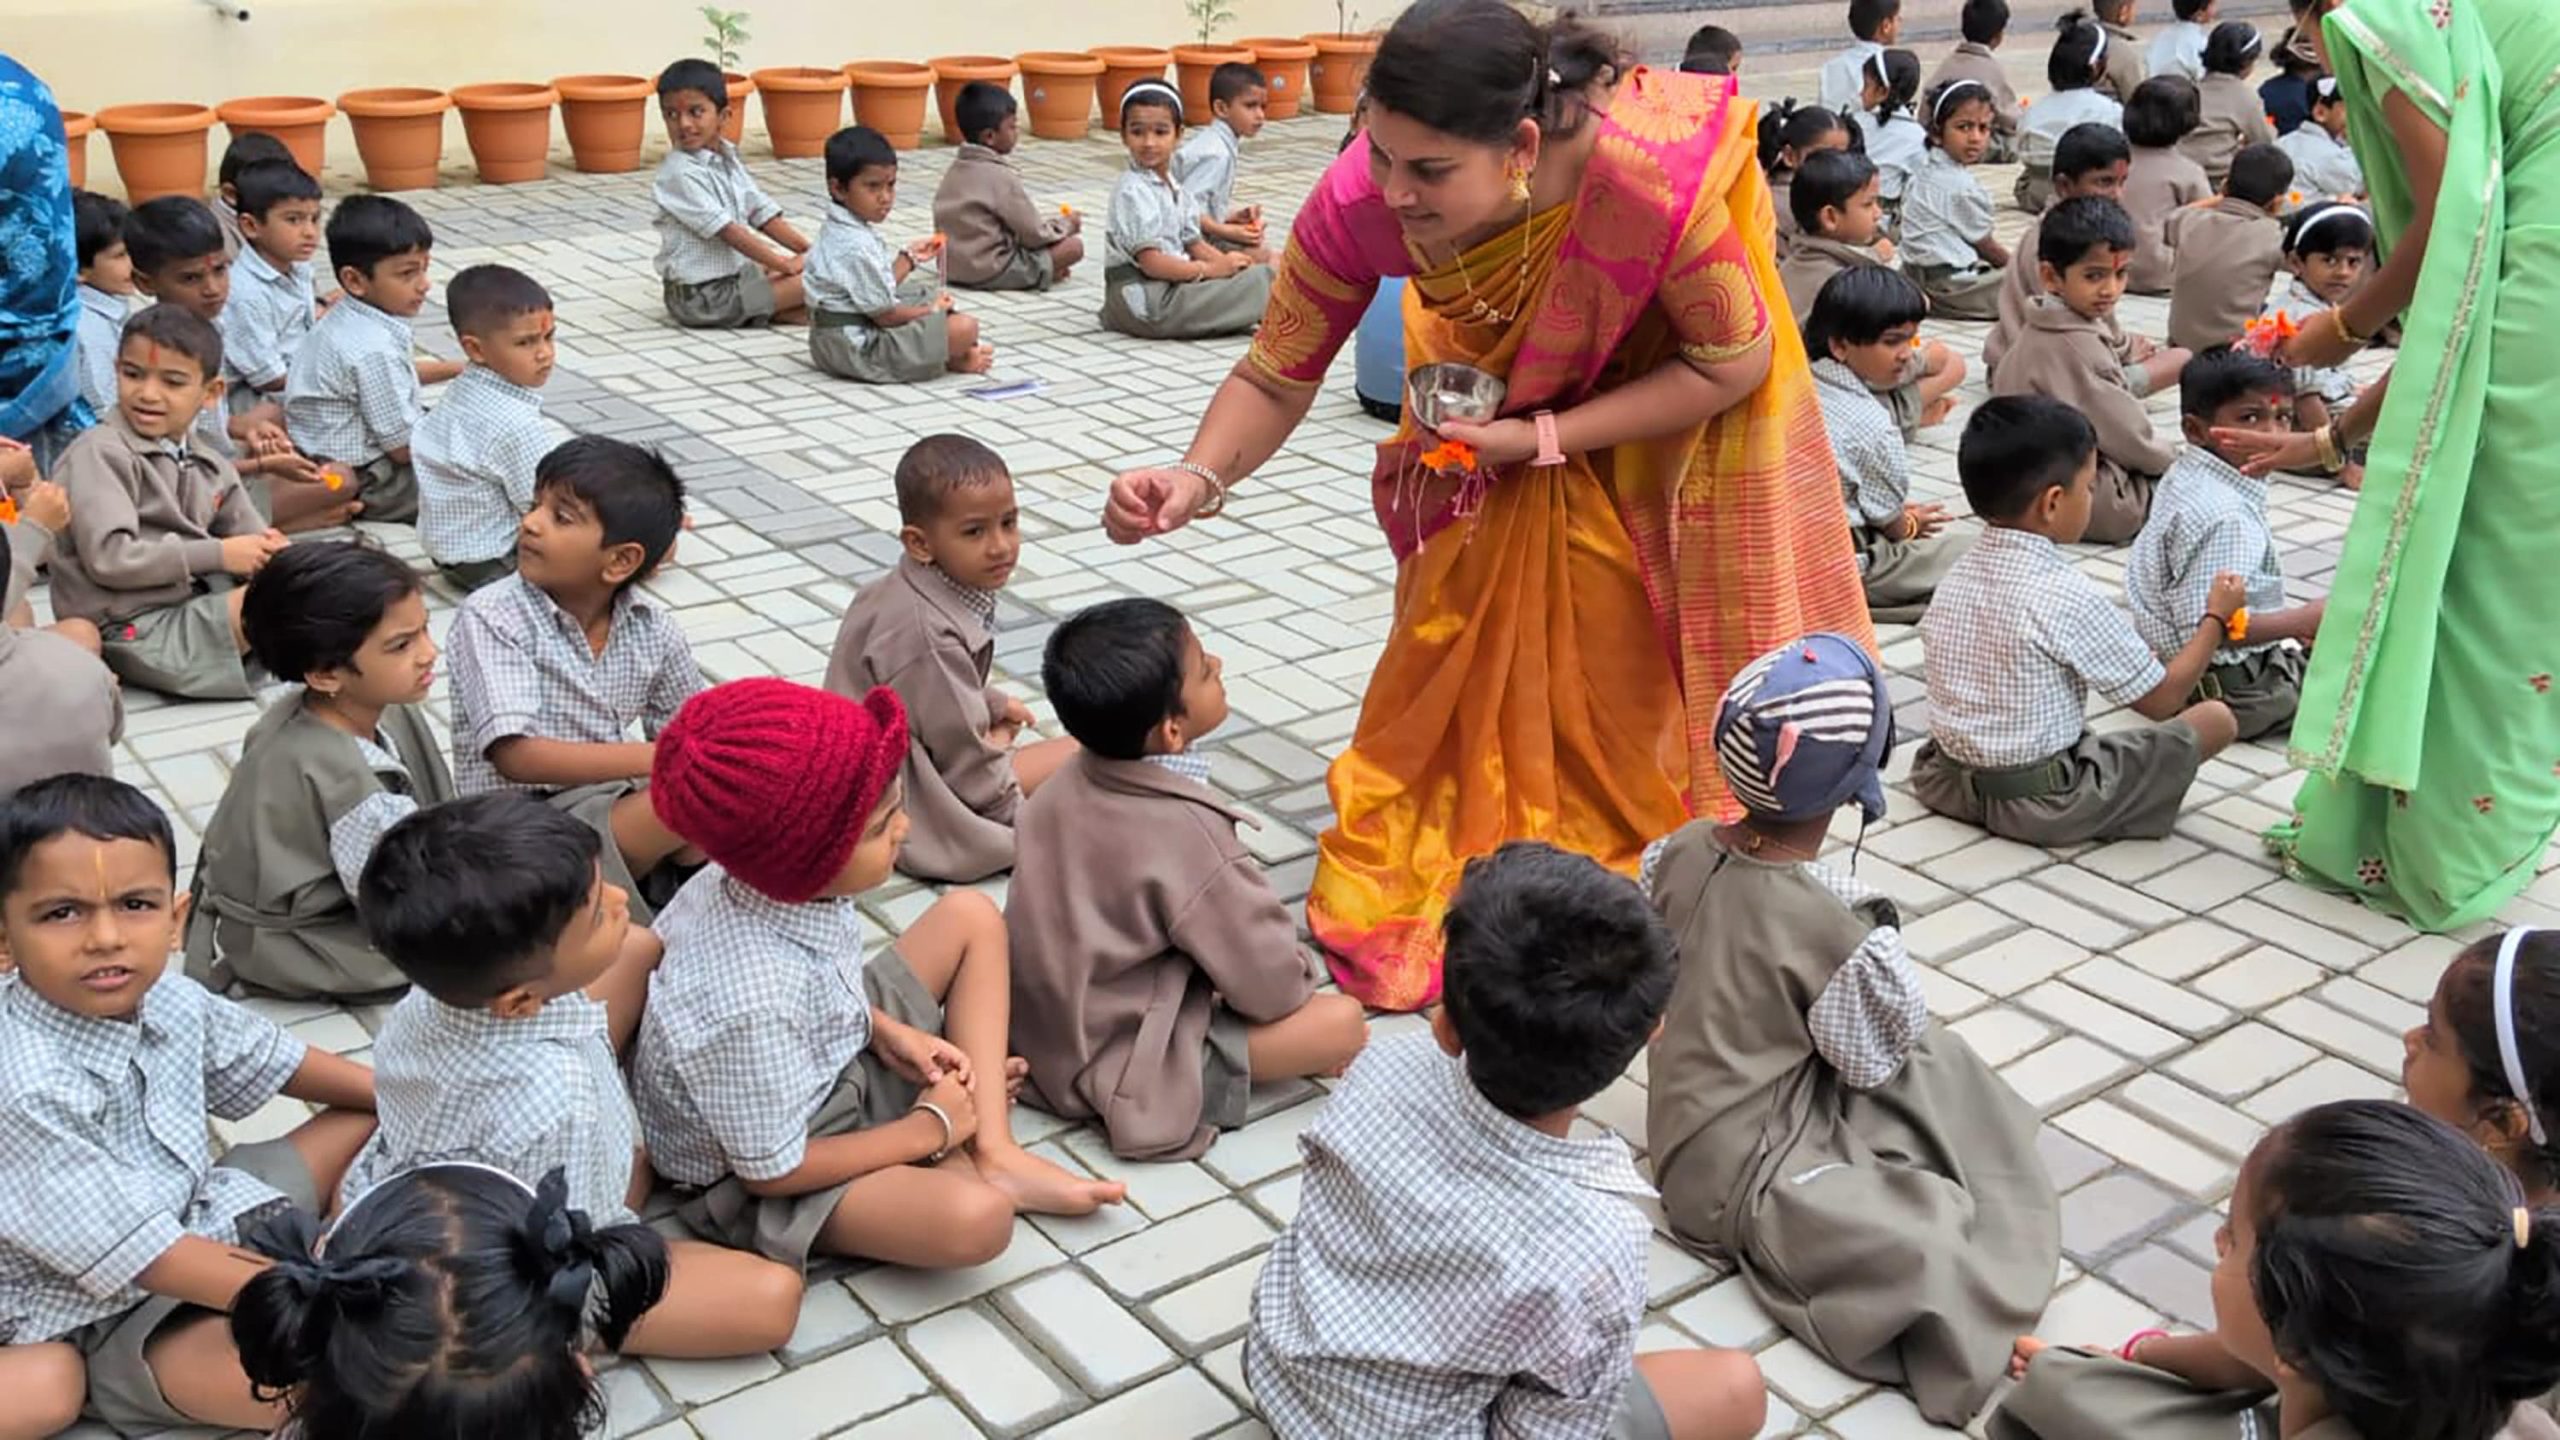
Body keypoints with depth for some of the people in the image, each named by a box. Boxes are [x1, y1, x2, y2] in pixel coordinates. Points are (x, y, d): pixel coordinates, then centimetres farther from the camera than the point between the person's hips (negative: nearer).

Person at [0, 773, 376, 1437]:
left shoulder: (167, 1001, -6)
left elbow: (273, 1058, 14)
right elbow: (139, 1256, -29)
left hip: (205, 1215, 9)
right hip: (112, 1314, -9)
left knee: (373, 1117, 14)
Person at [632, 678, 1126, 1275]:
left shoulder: (764, 878, -17)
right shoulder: (751, 1007, -39)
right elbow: (773, 1172, -26)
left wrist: (884, 1030, -6)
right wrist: (925, 1132, -16)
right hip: (766, 1172, -9)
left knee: (971, 916, 6)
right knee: (978, 1218, -34)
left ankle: (993, 1152, 2)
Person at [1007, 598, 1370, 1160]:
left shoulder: (1070, 780, -6)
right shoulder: (1186, 835, -29)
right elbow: (1269, 985, -20)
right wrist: (1300, 972, 3)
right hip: (1115, 1066, -8)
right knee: (1343, 1023, -11)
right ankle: (1180, 1086, -6)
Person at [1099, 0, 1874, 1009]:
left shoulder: (1652, 178, -45)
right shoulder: (1356, 202, -37)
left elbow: (1737, 362, -27)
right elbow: (1274, 378, -22)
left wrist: (1546, 441, -32)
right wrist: (1198, 480, -42)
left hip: (1673, 383, -2)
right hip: (1499, 393, 2)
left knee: (1633, 643, 4)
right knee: (1464, 637, 3)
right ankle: (1413, 881, 23)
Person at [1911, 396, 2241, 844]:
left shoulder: (1956, 578, 0)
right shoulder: (2069, 597, -19)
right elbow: (2162, 699, -9)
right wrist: (2216, 618, 5)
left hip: (1948, 782, 7)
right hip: (2044, 807, -7)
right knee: (2216, 718, -2)